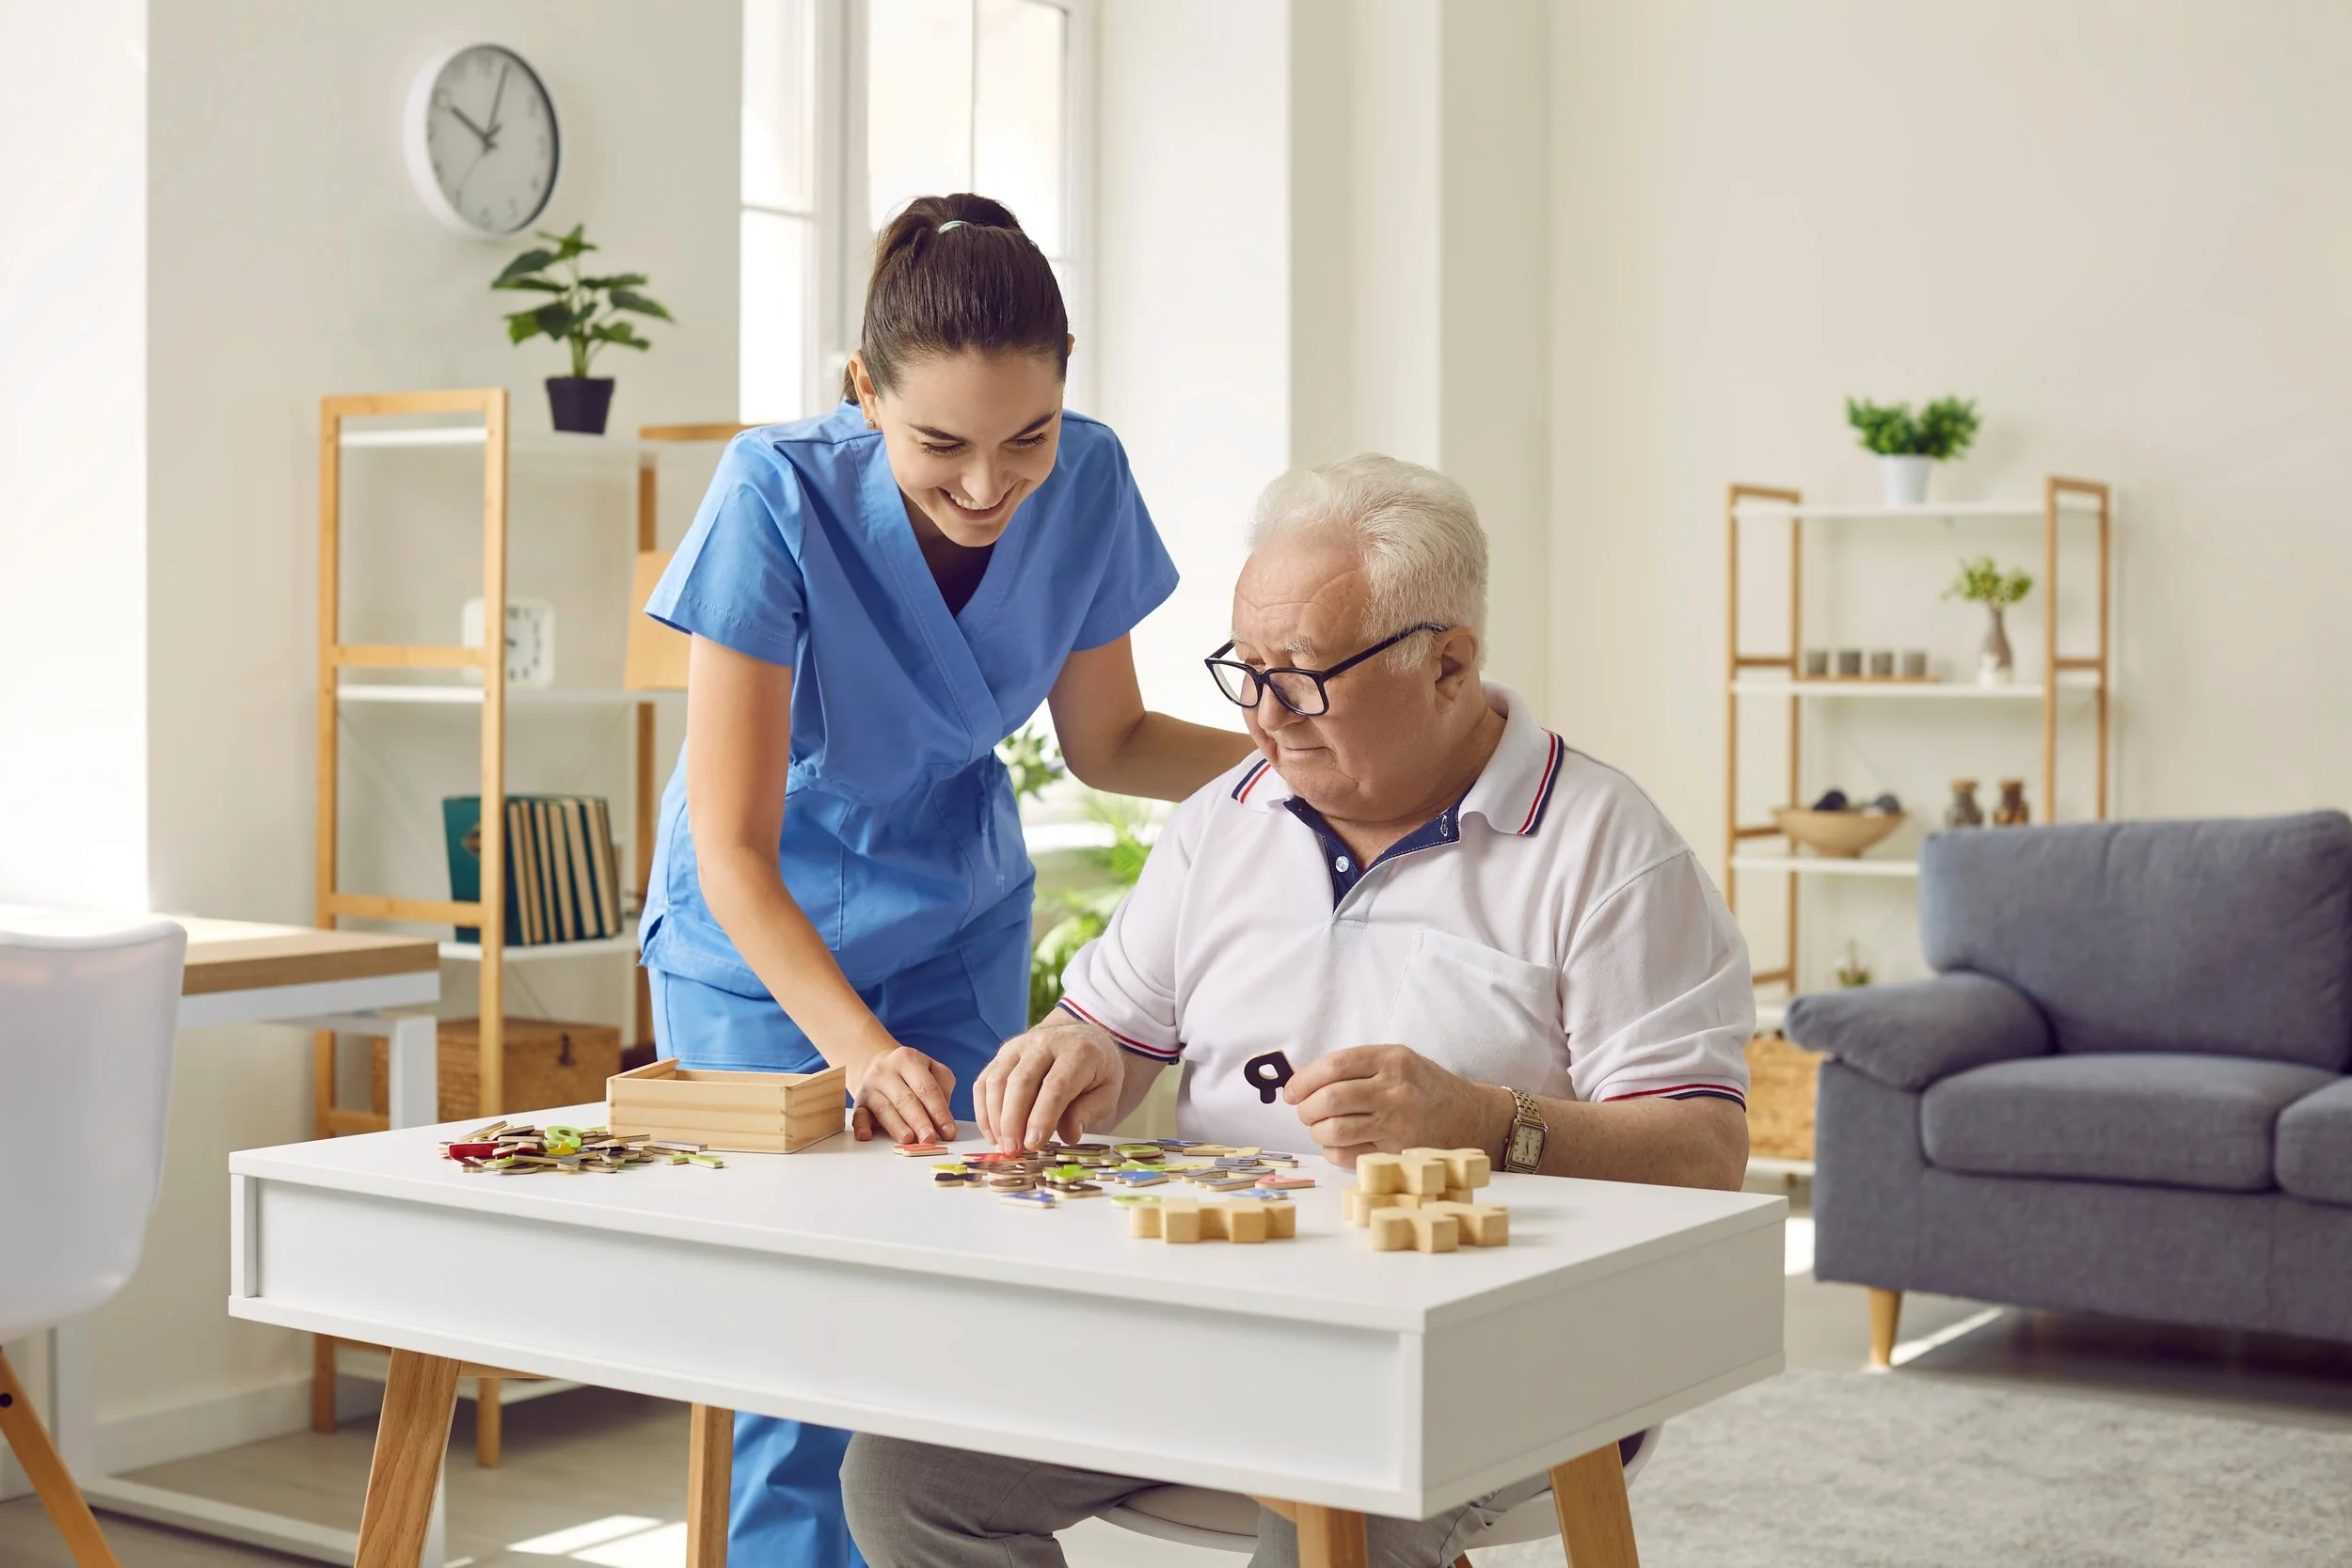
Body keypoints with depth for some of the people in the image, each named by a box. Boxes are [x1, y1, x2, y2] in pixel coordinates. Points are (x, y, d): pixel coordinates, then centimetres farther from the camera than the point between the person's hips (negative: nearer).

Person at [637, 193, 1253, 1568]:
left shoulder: (1086, 484, -16)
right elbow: (733, 849, -27)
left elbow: (1108, 741, 1)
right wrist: (859, 1046, -40)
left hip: (958, 929, 3)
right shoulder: (782, 498, -28)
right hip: (762, 942, -3)